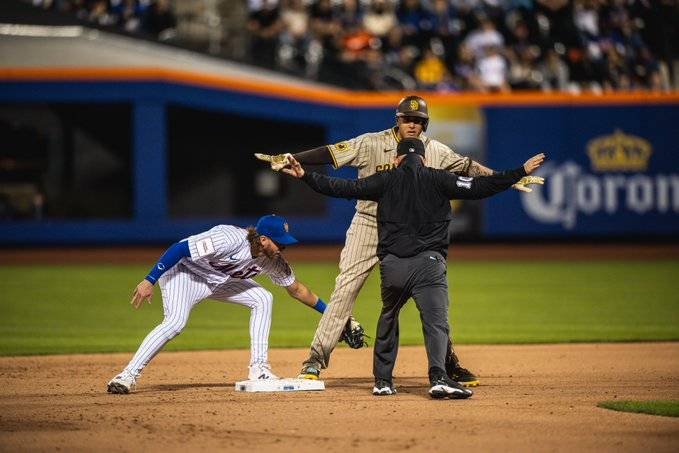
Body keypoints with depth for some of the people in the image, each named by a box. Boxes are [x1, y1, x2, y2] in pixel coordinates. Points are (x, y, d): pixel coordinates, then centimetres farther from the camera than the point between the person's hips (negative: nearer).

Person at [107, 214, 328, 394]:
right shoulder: (230, 239, -34)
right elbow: (179, 248, -33)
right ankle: (127, 376, -30)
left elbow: (296, 289, 7)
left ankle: (258, 369, 1)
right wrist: (149, 281, -35)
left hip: (217, 281, 8)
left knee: (262, 299, -2)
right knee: (175, 322, -30)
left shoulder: (274, 260, -10)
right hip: (183, 272, -8)